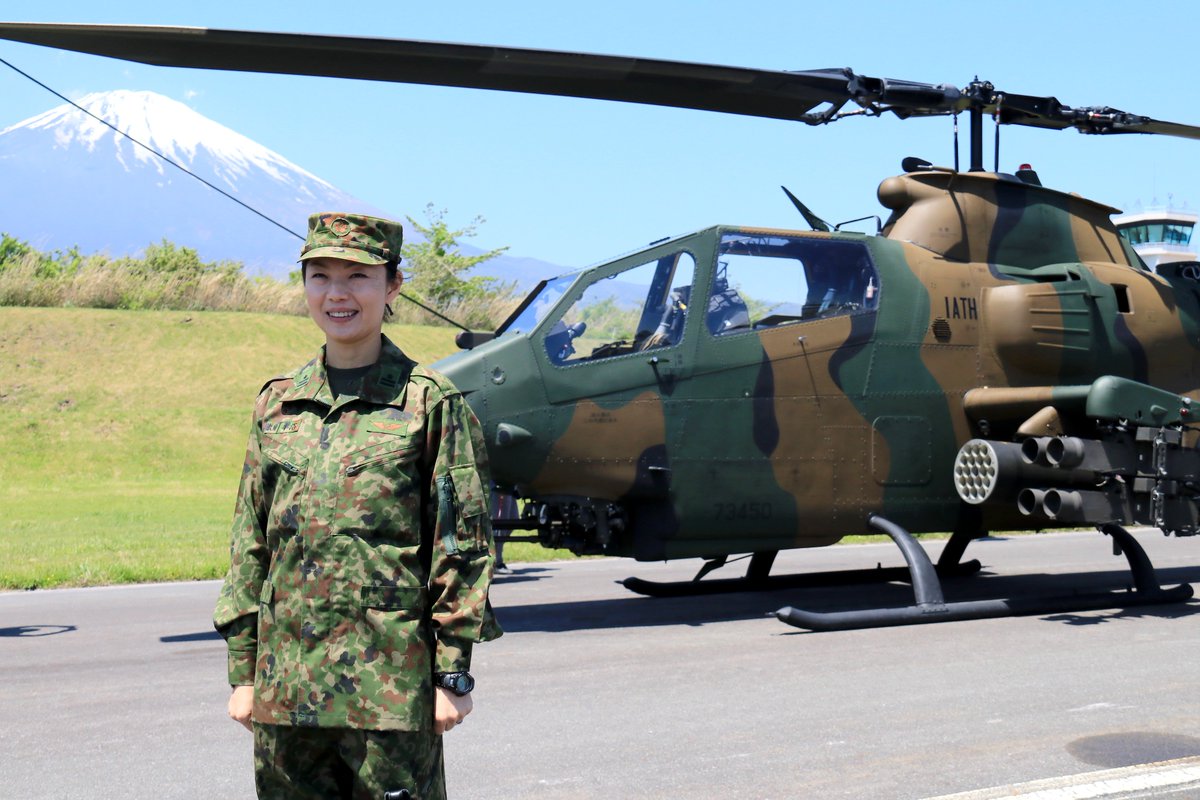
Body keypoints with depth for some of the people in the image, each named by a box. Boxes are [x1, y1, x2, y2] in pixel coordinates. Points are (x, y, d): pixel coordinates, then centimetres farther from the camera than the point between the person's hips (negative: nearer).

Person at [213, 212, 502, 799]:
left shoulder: (431, 402, -4)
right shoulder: (278, 403, 9)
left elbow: (463, 543, -4)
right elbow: (250, 542, 12)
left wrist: (453, 672, -6)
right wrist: (243, 670, 10)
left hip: (392, 683, -4)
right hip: (287, 681, 4)